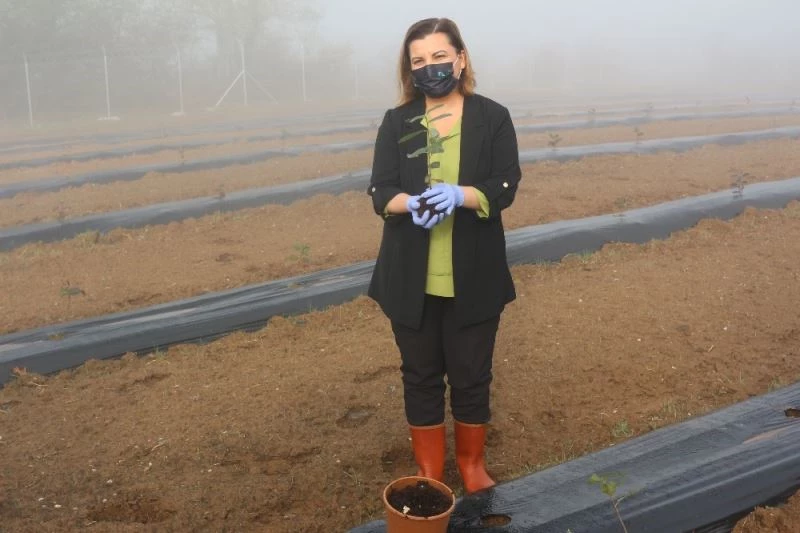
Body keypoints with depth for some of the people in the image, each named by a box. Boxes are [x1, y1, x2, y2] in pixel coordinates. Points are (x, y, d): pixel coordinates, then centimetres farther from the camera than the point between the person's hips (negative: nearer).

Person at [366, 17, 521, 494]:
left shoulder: (492, 117, -2)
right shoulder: (397, 122, 1)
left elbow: (505, 188, -9)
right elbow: (381, 193, -5)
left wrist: (459, 195, -28)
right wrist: (413, 203, -27)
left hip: (474, 278, -1)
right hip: (411, 279, 2)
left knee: (472, 374, 12)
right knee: (420, 375, 14)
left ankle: (473, 462, 35)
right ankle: (429, 470, 33)